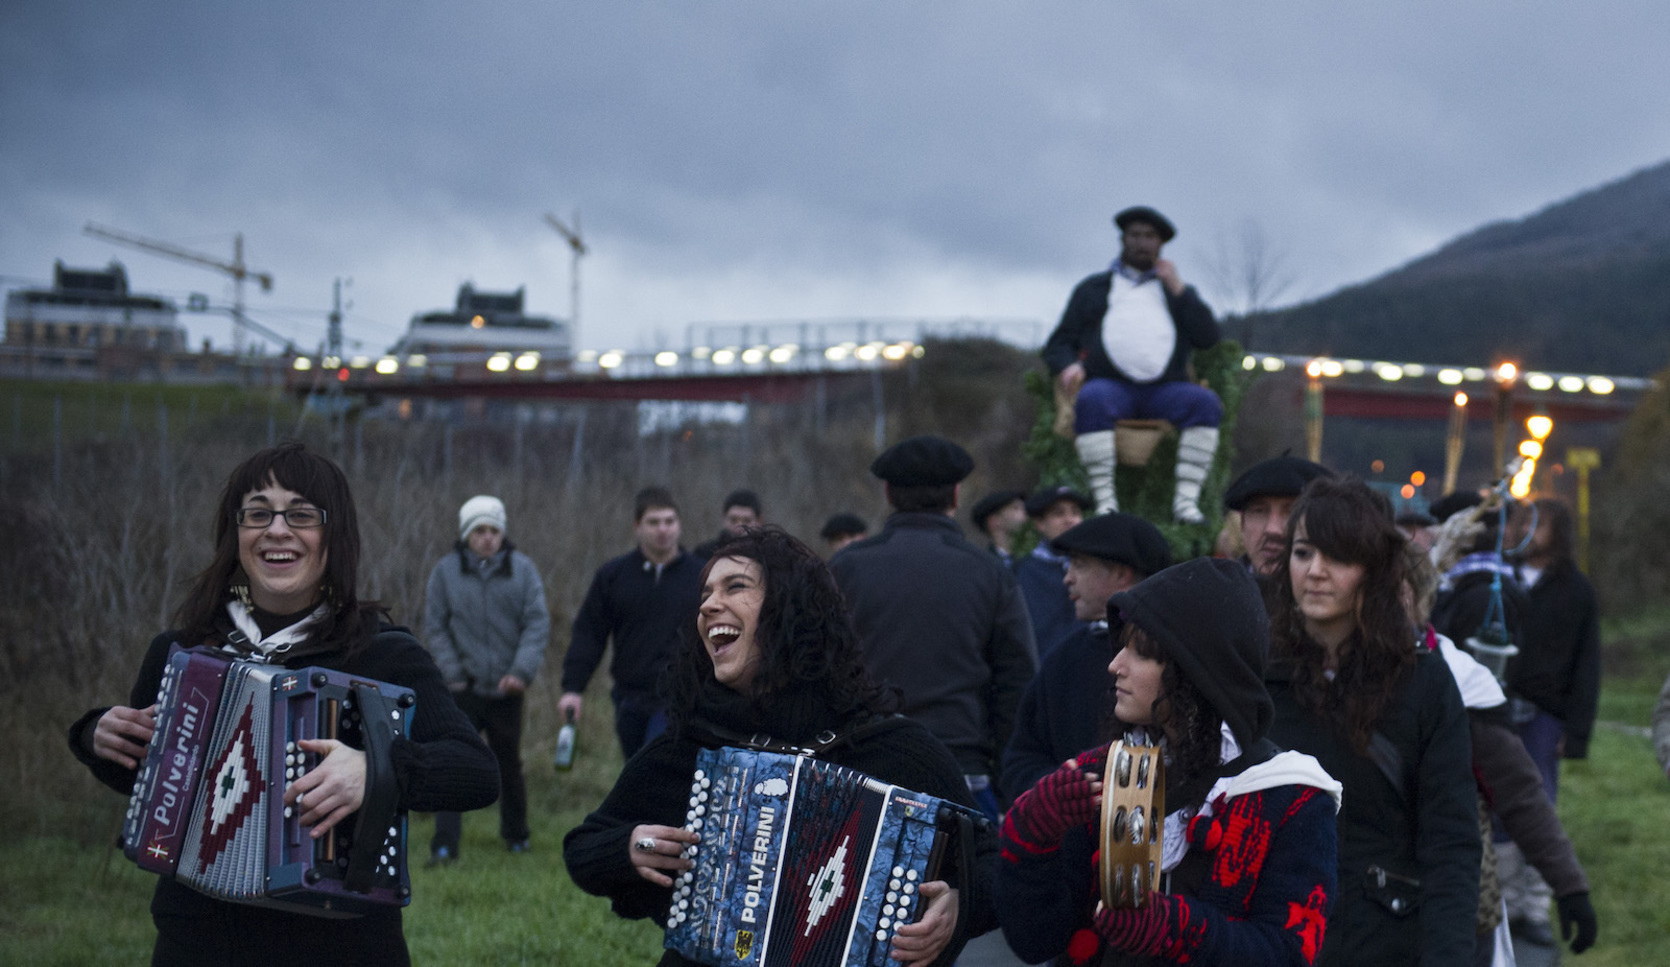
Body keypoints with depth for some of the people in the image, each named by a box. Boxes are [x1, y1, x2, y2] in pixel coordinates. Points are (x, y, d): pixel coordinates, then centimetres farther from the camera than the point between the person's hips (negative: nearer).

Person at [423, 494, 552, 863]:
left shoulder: (522, 569, 0)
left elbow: (537, 623, -2)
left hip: (506, 688, 1)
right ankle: (444, 843, -8)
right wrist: (453, 673, -5)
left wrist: (522, 671, -14)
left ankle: (516, 834, 31)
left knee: (509, 764, 12)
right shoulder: (446, 571, 0)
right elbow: (435, 626, 3)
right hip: (463, 689, -1)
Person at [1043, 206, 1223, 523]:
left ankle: (1186, 499, -33)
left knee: (1206, 402, -30)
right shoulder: (1093, 289, 24)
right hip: (1110, 385, -1)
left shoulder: (1178, 291, 27)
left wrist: (1178, 290, 6)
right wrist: (1067, 366, -6)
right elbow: (1059, 343, 18)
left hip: (1164, 389, 1)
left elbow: (1208, 338, 11)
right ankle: (1105, 501, -39)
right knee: (1092, 400, -37)